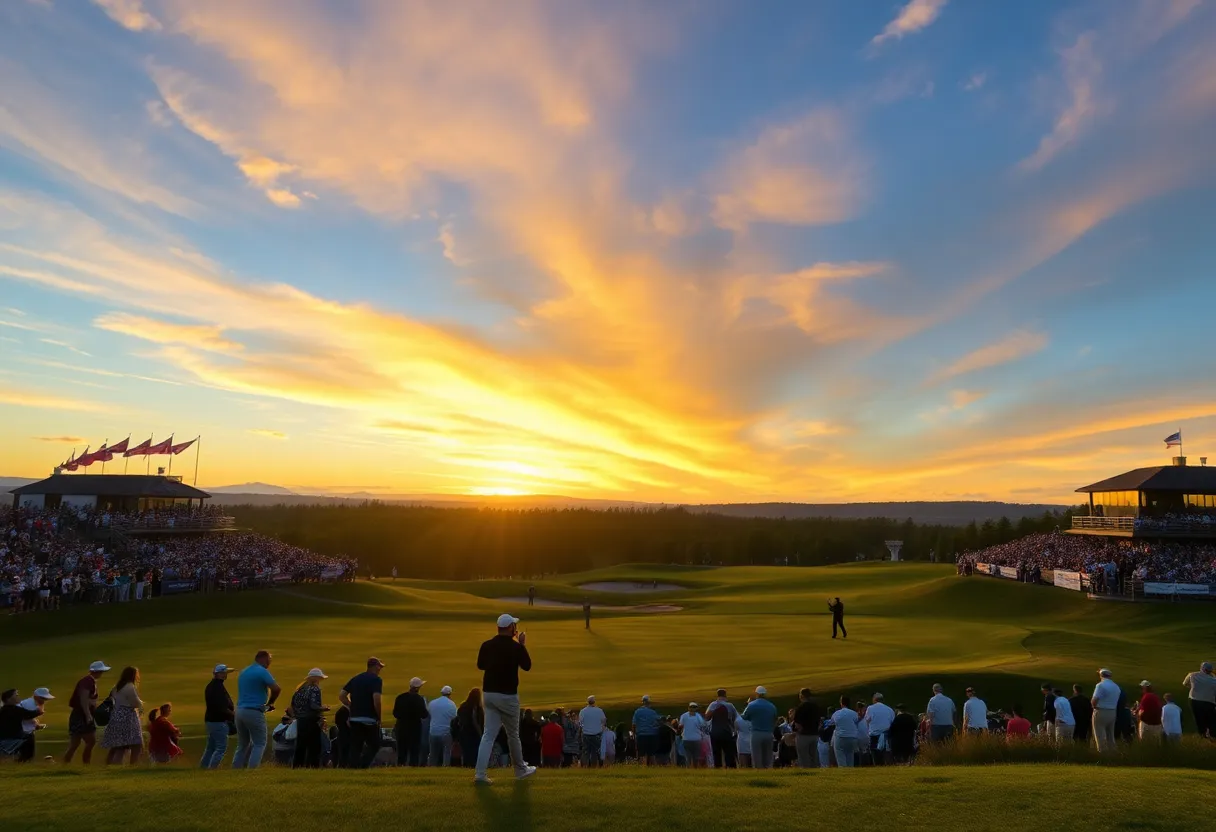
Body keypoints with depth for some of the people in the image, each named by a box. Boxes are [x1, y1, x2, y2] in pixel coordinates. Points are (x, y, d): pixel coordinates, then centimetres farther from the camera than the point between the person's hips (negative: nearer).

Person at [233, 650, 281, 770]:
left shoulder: (243, 672, 17)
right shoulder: (262, 671, -9)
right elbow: (277, 689, -18)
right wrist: (270, 702, 2)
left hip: (239, 711, 7)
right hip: (254, 712, -7)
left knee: (242, 745, 16)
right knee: (259, 744, 1)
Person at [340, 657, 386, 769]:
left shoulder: (355, 679, 14)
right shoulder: (376, 679, -6)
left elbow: (341, 695, 9)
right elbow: (376, 700, -18)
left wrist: (353, 707, 14)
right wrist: (379, 717, -7)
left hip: (354, 719, 6)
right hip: (369, 719, -6)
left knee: (355, 747, 10)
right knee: (374, 745, 8)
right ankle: (362, 767, -8)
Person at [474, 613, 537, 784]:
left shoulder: (486, 645, 0)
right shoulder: (516, 647, -13)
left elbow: (480, 665, 15)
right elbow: (527, 666, 1)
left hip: (488, 693, 4)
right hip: (507, 695, -4)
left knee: (489, 735, 7)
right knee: (513, 734, 12)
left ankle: (480, 774, -3)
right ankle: (521, 770, 28)